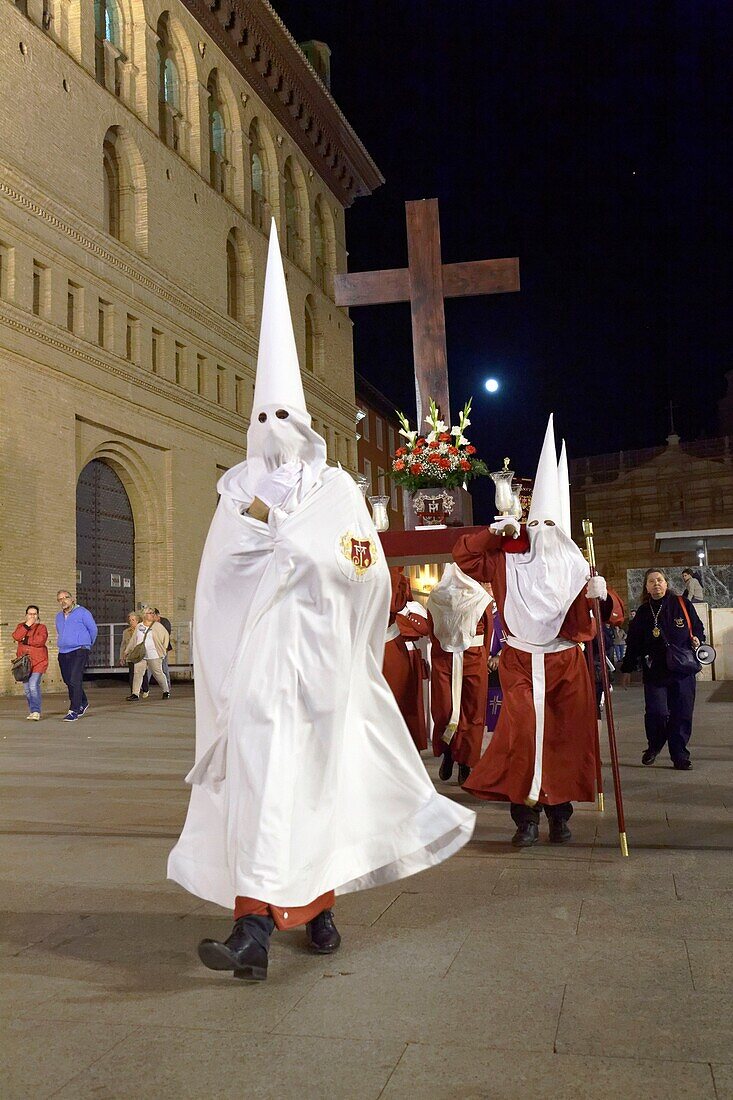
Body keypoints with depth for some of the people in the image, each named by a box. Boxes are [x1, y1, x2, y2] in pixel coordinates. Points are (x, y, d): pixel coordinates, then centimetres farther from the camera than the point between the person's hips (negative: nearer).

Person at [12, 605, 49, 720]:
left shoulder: (41, 627, 2)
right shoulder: (21, 626, 15)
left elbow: (41, 640, -16)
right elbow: (16, 636, -6)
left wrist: (26, 640, -7)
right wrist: (27, 625, -11)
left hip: (38, 661, -5)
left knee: (34, 685, -16)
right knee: (26, 687, 7)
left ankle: (36, 712, -14)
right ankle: (32, 711, 17)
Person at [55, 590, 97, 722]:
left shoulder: (82, 612, -5)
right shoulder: (59, 616, 14)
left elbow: (93, 629, 3)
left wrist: (87, 644, 14)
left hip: (79, 651, -7)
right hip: (63, 652, 7)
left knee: (75, 681, -14)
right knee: (68, 681, 12)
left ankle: (74, 711, -14)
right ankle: (83, 703, 32)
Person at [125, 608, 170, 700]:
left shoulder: (157, 626, 2)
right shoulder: (138, 626, 12)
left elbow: (166, 635, 9)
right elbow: (133, 640, 21)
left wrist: (163, 649, 7)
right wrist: (127, 651, 24)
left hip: (154, 655, -3)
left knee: (158, 674, 2)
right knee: (137, 673, -5)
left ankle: (166, 691, 19)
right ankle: (135, 694, -2)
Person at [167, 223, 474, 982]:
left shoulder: (336, 487, 8)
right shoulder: (238, 488, 12)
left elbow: (366, 571, -2)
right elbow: (221, 568, -2)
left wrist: (272, 530, -5)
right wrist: (315, 550, -11)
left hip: (321, 654, 0)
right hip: (259, 653, 1)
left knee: (316, 778, 1)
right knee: (262, 775, -6)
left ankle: (317, 904, 10)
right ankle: (256, 926, -2)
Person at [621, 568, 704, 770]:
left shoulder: (682, 604, 2)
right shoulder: (642, 612, 5)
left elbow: (698, 627, 13)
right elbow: (633, 643, 10)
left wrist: (697, 639, -8)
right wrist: (627, 669, 11)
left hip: (683, 670, 0)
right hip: (654, 671, 0)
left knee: (682, 714, 2)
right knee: (656, 712, -11)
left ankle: (680, 756, 15)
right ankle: (654, 746, 16)